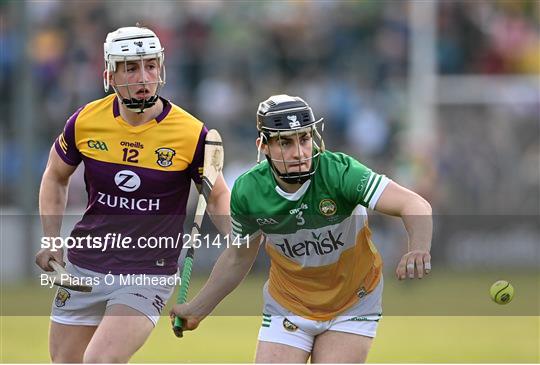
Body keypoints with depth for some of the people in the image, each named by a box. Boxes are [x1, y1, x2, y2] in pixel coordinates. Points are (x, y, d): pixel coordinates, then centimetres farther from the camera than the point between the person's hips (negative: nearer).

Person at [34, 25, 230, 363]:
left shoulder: (191, 134, -12)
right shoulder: (86, 122, -5)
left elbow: (218, 195, 4)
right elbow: (56, 177, 15)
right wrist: (51, 242, 5)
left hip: (148, 276, -4)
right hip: (84, 268, 4)